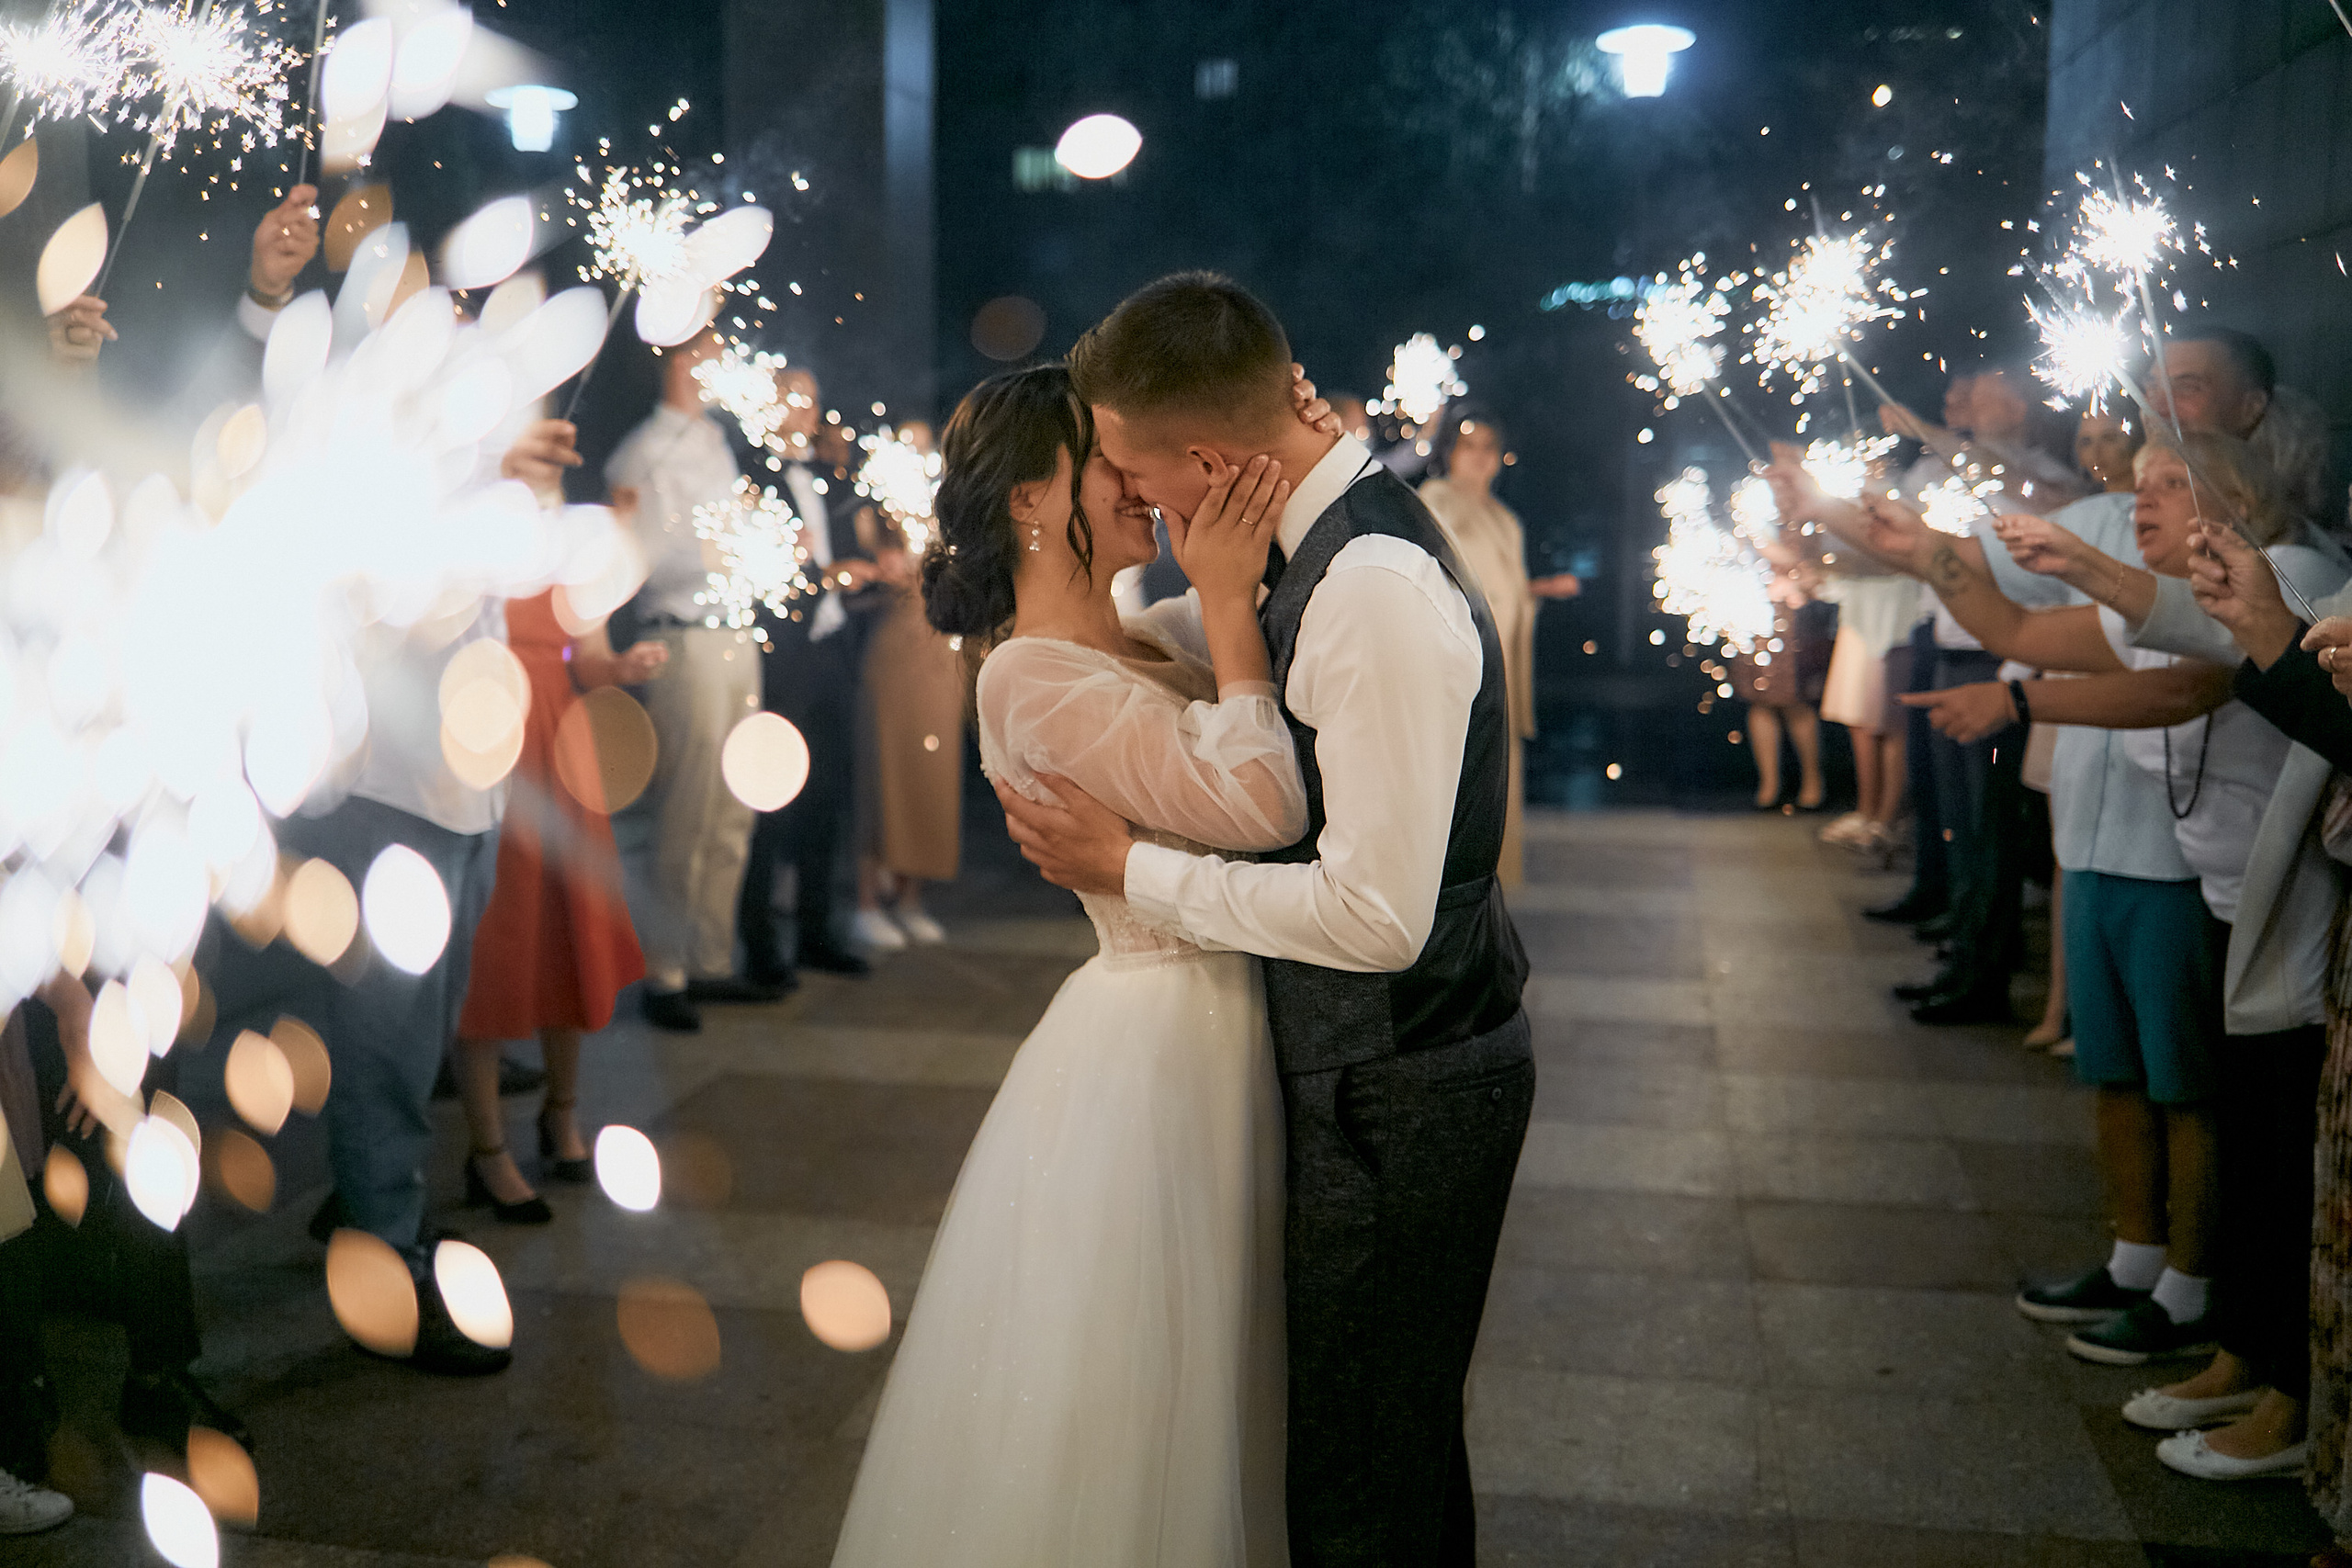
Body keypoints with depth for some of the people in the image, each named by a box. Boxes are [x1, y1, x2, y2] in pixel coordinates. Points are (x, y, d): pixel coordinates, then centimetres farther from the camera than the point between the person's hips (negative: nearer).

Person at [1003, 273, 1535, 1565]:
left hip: (1398, 1092, -10)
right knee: (1400, 1431, 27)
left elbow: (1376, 913, -27)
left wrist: (1131, 867, -18)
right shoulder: (1347, 545, 5)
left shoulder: (1375, 585, -27)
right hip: (1397, 1067, 10)